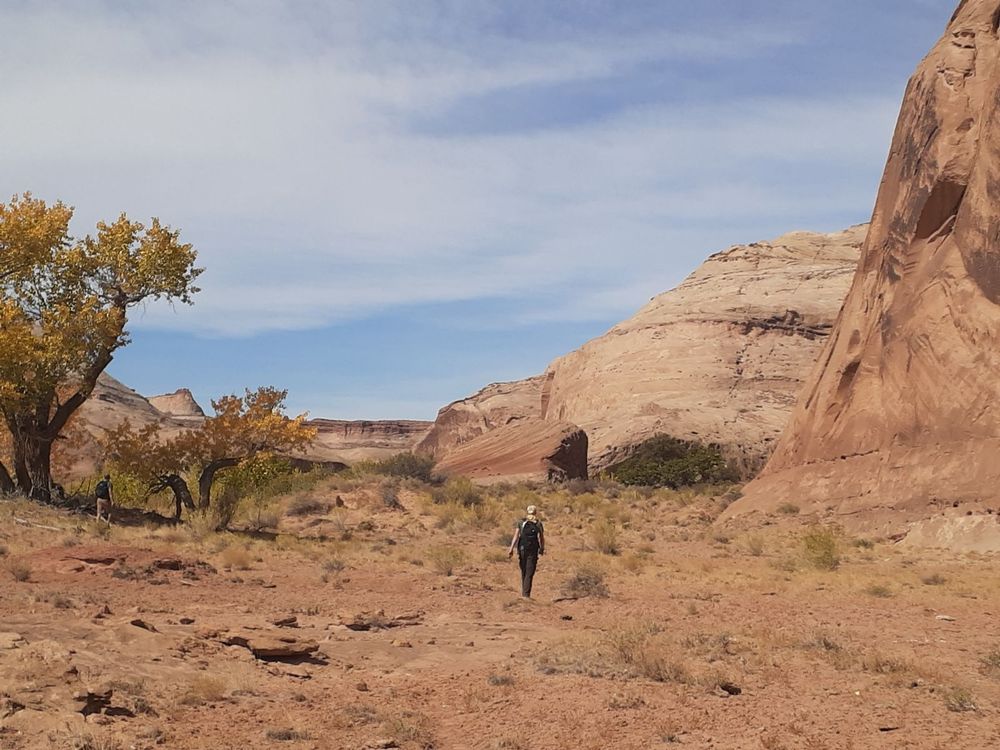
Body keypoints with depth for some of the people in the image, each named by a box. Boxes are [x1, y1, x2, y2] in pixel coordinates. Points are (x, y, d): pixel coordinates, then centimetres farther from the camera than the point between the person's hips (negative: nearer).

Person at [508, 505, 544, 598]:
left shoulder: (521, 522, 2)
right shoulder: (539, 524, -1)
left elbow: (516, 536, -5)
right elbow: (542, 539, -2)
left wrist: (511, 549, -7)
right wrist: (542, 549, 15)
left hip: (522, 549, 2)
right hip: (533, 551, -2)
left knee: (523, 572, 17)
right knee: (529, 573, -1)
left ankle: (524, 592, 25)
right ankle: (526, 594, -11)